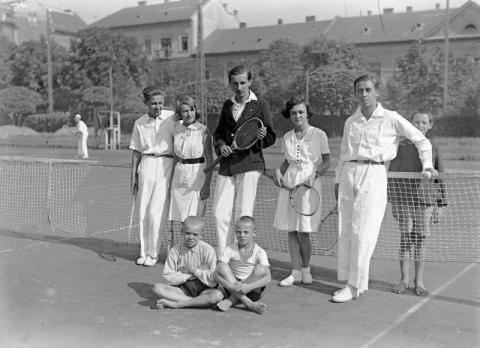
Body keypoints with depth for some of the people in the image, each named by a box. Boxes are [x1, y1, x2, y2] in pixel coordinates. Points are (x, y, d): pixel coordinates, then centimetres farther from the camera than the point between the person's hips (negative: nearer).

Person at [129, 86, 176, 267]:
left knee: (155, 212, -7)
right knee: (143, 212, 4)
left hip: (166, 165, -3)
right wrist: (133, 175, 10)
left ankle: (153, 253, 6)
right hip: (146, 165, 3)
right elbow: (136, 151, 14)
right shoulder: (139, 123, 9)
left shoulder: (172, 117, -1)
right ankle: (144, 252, 16)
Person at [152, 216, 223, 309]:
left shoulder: (207, 250, -9)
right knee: (157, 288, -22)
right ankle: (198, 302, -24)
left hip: (203, 290, -2)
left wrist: (194, 270, -12)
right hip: (183, 289, 2)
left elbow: (213, 281, -14)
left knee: (217, 295, -34)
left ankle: (174, 304, -26)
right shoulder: (175, 251, -3)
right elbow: (168, 278, -8)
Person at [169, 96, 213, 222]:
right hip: (179, 175, 5)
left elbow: (209, 160, -6)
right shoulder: (176, 128, 7)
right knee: (181, 219, 7)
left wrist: (207, 184, -12)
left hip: (197, 175, -5)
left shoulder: (203, 130, -6)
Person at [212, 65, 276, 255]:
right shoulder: (227, 105, 16)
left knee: (243, 214, -3)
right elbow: (218, 133, 21)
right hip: (226, 165, 4)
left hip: (249, 164, -4)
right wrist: (221, 145, 0)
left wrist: (262, 136, -18)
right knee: (220, 212, -1)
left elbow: (271, 138, 5)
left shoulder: (260, 105, 4)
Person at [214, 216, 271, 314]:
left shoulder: (260, 252, -8)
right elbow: (216, 273, -16)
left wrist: (248, 286, -37)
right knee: (222, 267, -24)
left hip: (252, 290, -1)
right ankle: (248, 303, -32)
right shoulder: (230, 250, -6)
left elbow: (268, 278, -21)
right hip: (232, 286, 1)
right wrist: (230, 285, -35)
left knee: (260, 269, -26)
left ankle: (231, 300, -24)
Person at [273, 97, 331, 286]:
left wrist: (314, 174, -14)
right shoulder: (287, 137, 10)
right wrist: (279, 171, 1)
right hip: (289, 182, 4)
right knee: (291, 230, 4)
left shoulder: (318, 134, -3)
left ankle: (306, 269, 16)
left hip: (309, 182, -4)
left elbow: (327, 161, 1)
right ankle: (296, 272, 14)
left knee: (303, 231, -6)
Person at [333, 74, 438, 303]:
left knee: (363, 234, -8)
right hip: (349, 174, 5)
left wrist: (427, 166, 1)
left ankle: (356, 286, 0)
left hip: (373, 175, -5)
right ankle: (348, 280, 13)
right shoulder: (350, 122, 13)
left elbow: (422, 140, 8)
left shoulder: (391, 119, 1)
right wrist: (338, 179, 15)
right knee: (344, 232, 3)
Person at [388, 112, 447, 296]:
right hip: (404, 199, -1)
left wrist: (440, 203, 5)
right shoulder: (401, 146, 4)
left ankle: (419, 281, 13)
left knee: (420, 239, 4)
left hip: (426, 199, 1)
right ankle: (404, 280, 10)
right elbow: (392, 174, 5)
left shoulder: (433, 148, 7)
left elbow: (439, 176, 10)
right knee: (406, 238, 1)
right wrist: (392, 200, 0)